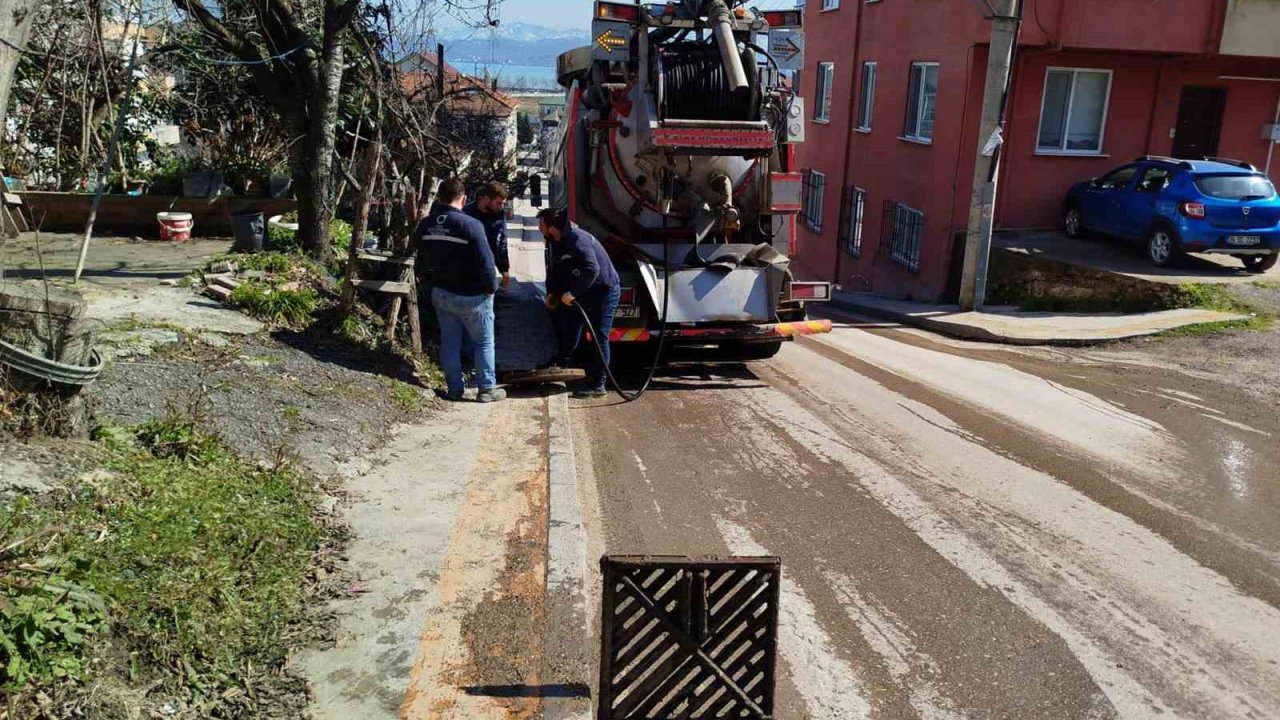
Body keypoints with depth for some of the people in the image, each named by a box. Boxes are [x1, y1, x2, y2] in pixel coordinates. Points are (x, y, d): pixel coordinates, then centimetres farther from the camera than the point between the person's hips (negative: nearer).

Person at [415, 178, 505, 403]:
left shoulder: (425, 225, 0)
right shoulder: (471, 225, -22)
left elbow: (423, 257, 11)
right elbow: (485, 261, -21)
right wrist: (492, 287, -7)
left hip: (440, 293, 6)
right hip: (471, 296, -5)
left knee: (449, 341, 15)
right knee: (484, 342, 8)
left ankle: (455, 388, 20)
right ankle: (487, 389, 12)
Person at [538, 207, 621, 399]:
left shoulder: (577, 240, -29)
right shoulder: (555, 242, 2)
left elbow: (592, 269, -38)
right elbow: (554, 268, 15)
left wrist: (572, 293, -35)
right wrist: (552, 292, 3)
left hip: (604, 291, -10)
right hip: (584, 290, 10)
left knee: (599, 337, -7)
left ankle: (598, 385, -2)